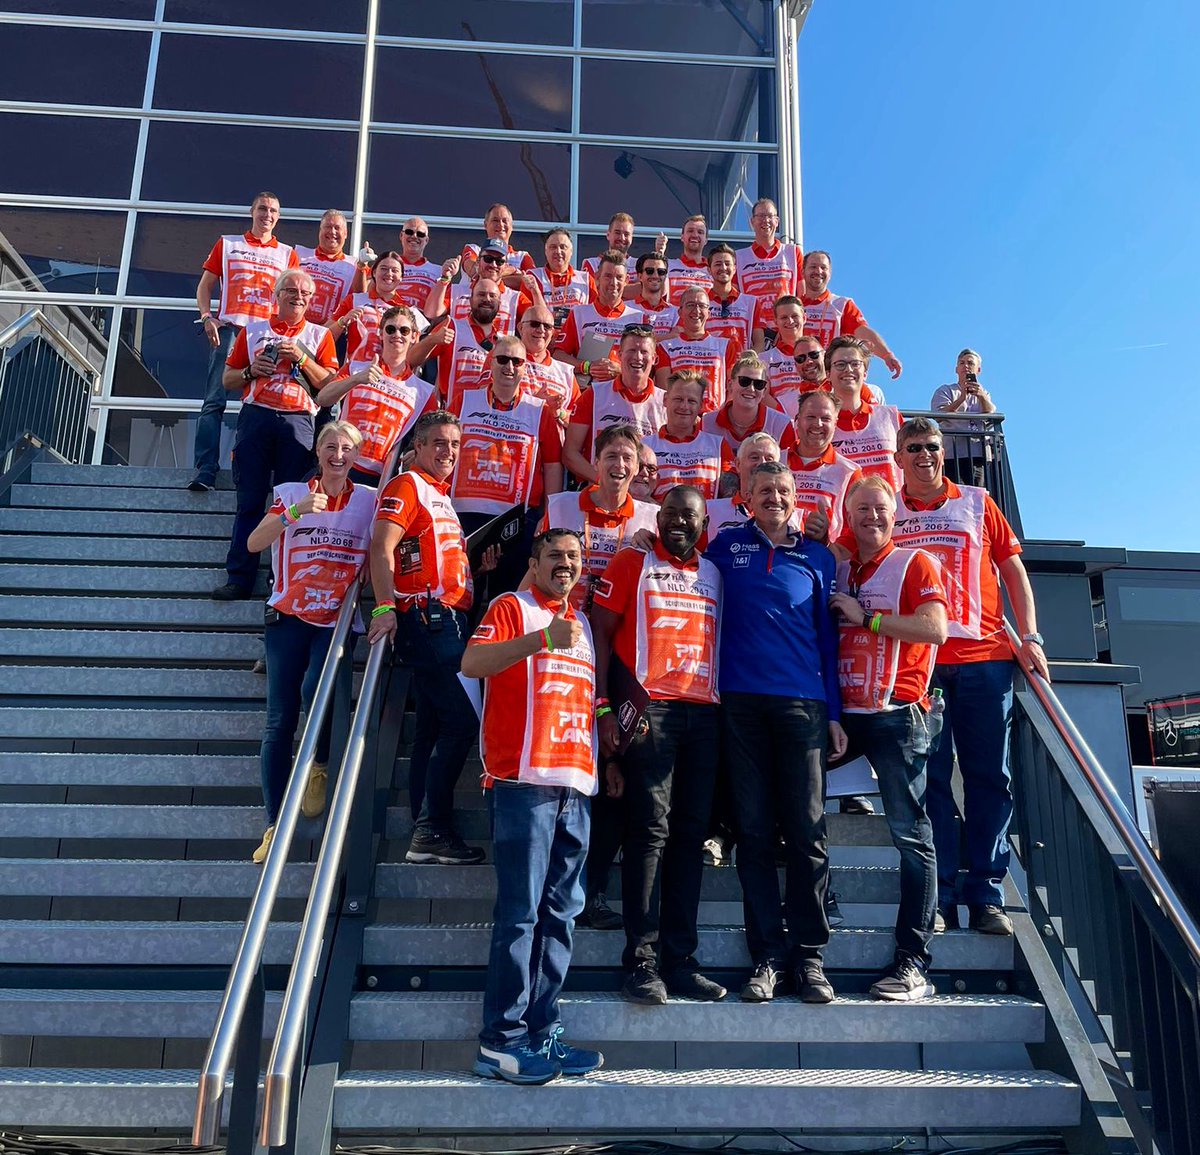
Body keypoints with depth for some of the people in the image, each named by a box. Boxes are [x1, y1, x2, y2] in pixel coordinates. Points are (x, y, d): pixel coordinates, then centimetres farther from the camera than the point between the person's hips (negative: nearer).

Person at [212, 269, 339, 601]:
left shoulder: (320, 336, 15)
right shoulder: (252, 331, 18)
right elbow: (228, 380, 19)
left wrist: (302, 357, -7)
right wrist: (250, 371, -1)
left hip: (298, 421, -1)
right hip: (255, 417, 1)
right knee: (249, 500, -3)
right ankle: (239, 578, -1)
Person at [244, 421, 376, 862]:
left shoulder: (369, 500, 6)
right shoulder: (292, 493, 6)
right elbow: (254, 543, -7)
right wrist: (295, 511, -18)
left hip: (337, 621, -1)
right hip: (288, 618, 1)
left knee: (316, 691, -26)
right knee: (279, 721, -3)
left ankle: (319, 767, 6)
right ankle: (274, 825, 6)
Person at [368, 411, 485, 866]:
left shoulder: (440, 495, 24)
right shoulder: (407, 486, -3)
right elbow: (381, 548, -16)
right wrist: (385, 607, -27)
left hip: (449, 620, 10)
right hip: (428, 619, -10)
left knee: (435, 729, 9)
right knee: (461, 722, -15)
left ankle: (426, 835, 14)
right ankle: (432, 830, -9)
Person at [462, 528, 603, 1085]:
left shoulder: (582, 625, 24)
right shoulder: (512, 607, 3)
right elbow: (471, 663, -15)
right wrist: (543, 637, -24)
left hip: (574, 785, 7)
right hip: (523, 779, -7)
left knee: (560, 913, 8)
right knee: (520, 912, -7)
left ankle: (542, 1033, 17)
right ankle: (500, 1041, 2)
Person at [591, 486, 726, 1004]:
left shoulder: (715, 574, 19)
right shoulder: (632, 563, 6)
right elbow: (601, 634, 0)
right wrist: (605, 706, -9)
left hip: (703, 713, 5)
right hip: (649, 709, -4)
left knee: (690, 834, 5)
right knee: (650, 831, -7)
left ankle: (680, 961, 13)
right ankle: (641, 963, -1)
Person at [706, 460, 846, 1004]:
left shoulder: (817, 557, 12)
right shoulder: (727, 545, 11)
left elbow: (828, 637, 11)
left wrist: (834, 713, 6)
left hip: (803, 705, 0)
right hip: (741, 702, 0)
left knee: (807, 831, -1)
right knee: (754, 832, 3)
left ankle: (809, 955, 11)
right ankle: (768, 955, 12)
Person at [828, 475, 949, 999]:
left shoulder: (914, 563, 2)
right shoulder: (837, 572, 17)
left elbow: (934, 628, -13)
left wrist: (866, 617, -12)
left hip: (896, 714, -5)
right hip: (843, 714, 6)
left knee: (910, 833, -3)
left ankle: (913, 963, 0)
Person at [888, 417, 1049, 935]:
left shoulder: (977, 503, 13)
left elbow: (1013, 569, 12)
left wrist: (1030, 636, 2)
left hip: (985, 658, 1)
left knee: (989, 776, 2)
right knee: (931, 778, 0)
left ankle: (985, 895, 10)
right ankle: (938, 898, 6)